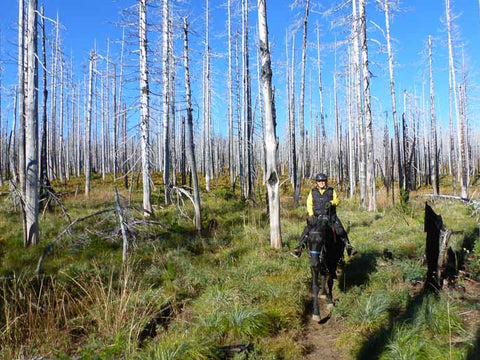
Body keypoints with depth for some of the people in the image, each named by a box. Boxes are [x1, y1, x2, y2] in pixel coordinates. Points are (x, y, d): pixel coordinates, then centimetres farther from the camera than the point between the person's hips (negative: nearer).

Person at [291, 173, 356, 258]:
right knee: (307, 230, -15)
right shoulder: (313, 192, 11)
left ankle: (348, 246, -8)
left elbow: (337, 200, 4)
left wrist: (331, 202, -19)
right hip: (316, 216, 0)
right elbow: (309, 203, 5)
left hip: (330, 215, 0)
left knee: (340, 229, -18)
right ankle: (299, 247, -11)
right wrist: (311, 214, -9)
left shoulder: (331, 191, 10)